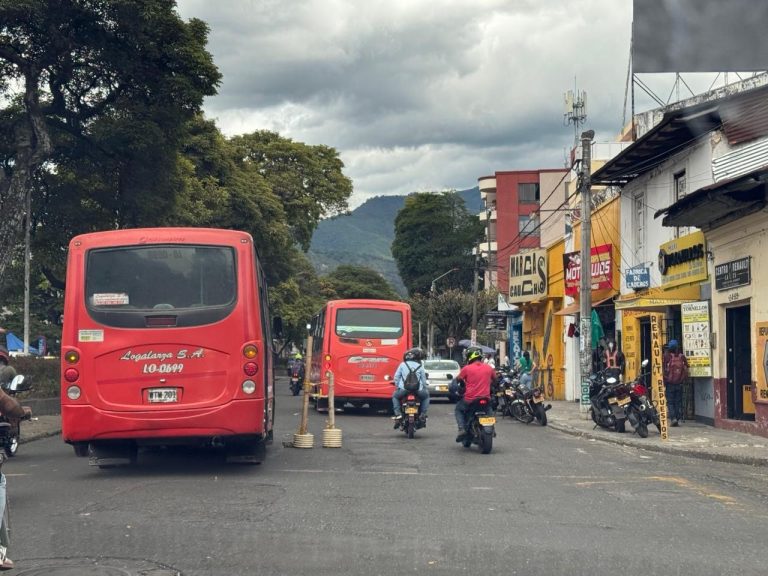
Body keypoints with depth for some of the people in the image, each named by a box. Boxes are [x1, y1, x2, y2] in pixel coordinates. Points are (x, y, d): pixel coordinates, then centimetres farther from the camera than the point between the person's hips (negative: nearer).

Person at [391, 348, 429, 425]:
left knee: (395, 396, 29)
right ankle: (423, 414, 15)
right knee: (426, 396, 30)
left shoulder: (402, 365, 5)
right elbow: (423, 380, 10)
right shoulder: (420, 366, 5)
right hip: (418, 391, 0)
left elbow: (396, 377, 8)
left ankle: (398, 414, 10)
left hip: (404, 390, 0)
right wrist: (426, 388, 29)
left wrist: (397, 386, 24)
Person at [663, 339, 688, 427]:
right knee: (679, 401, 11)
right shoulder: (682, 357, 1)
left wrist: (663, 383, 2)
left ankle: (673, 418, -11)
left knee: (670, 401, 3)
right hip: (680, 383, 3)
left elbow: (664, 370, -6)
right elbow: (686, 369, 5)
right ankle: (679, 419, 10)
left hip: (670, 383, -3)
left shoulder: (667, 356, -9)